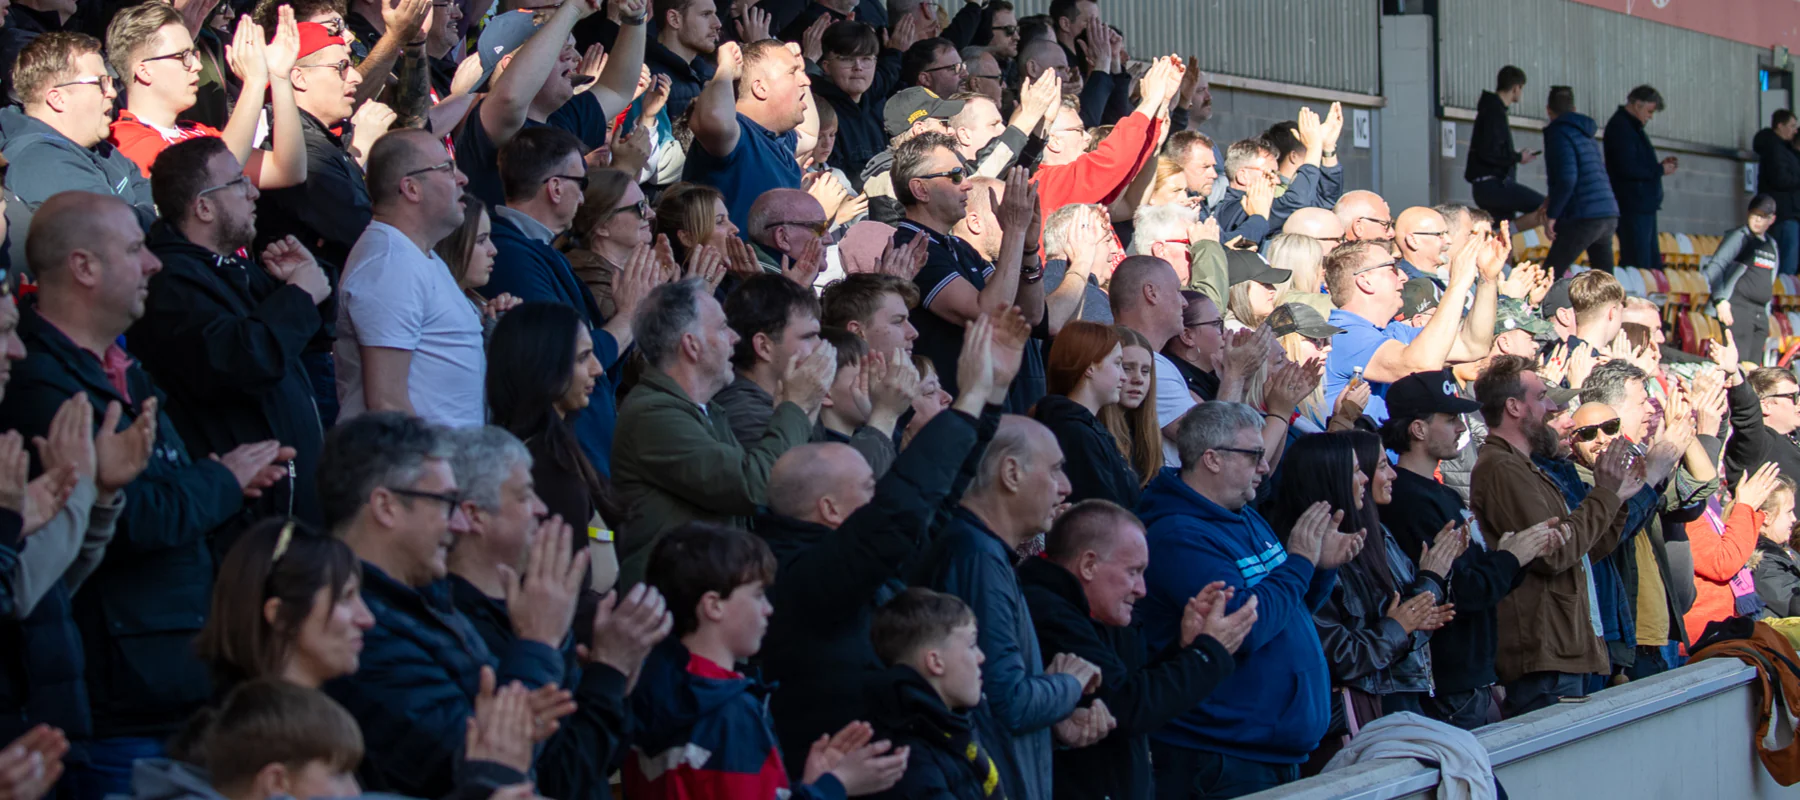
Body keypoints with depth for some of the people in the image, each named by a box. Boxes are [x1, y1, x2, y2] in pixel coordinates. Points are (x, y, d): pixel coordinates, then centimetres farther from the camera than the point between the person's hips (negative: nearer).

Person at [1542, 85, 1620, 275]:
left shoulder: (1559, 133, -6)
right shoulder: (1586, 135, 20)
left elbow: (1567, 179, -18)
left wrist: (1552, 214, -11)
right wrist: (1554, 201, 24)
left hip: (1583, 220, -8)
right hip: (1610, 216, 8)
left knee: (1549, 275, -5)